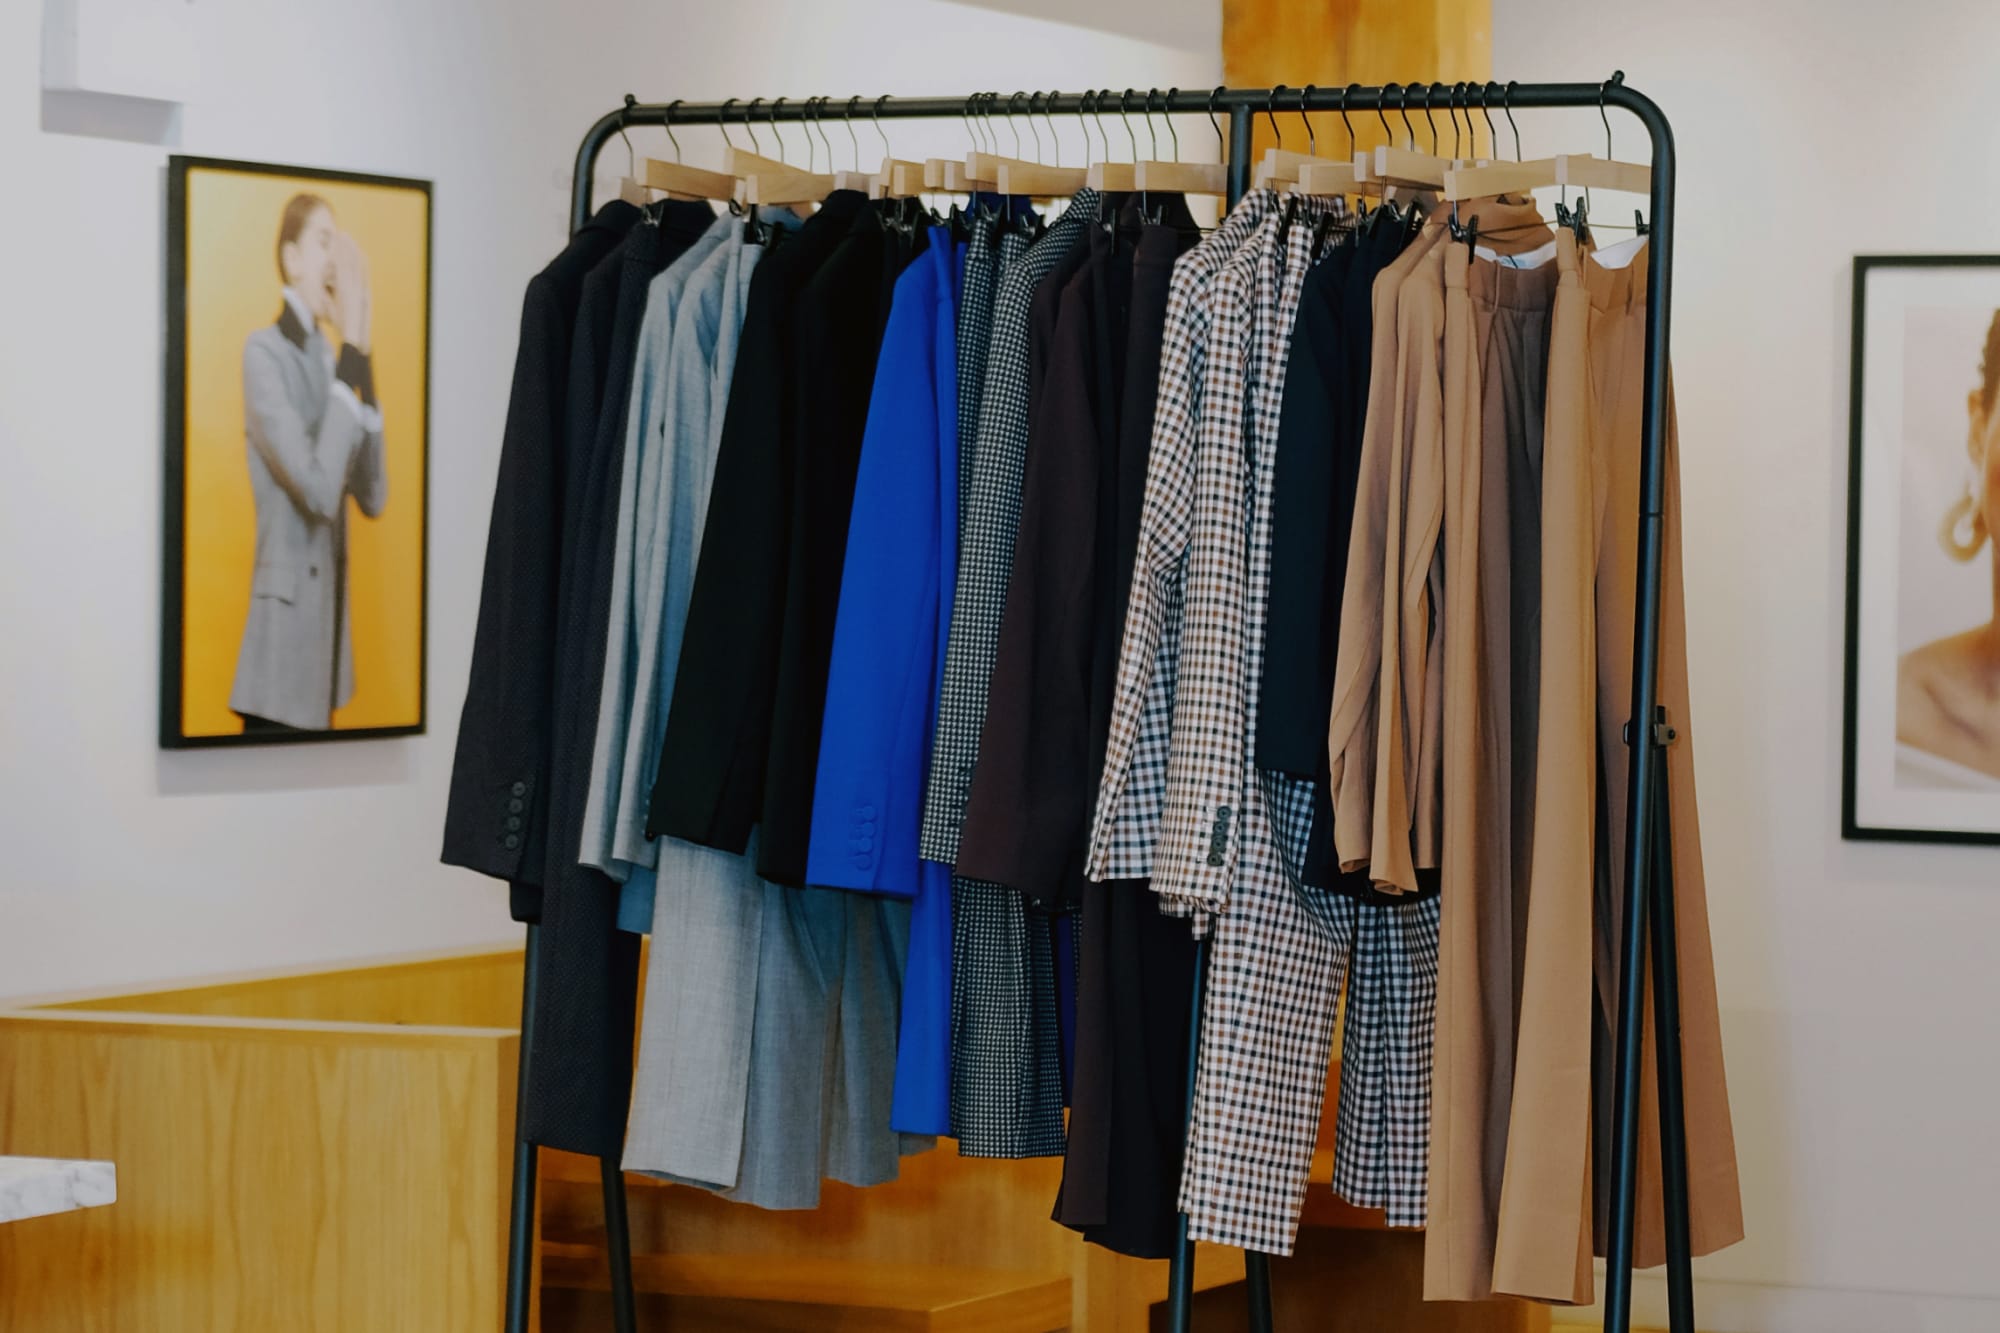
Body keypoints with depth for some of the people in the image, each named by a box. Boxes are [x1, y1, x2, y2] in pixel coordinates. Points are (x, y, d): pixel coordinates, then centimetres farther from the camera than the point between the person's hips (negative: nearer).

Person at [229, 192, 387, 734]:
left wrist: (361, 361, -3)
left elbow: (374, 497, 4)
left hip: (328, 625, 8)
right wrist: (350, 353, -19)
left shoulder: (329, 358, 11)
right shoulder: (263, 351, -11)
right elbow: (319, 490, -22)